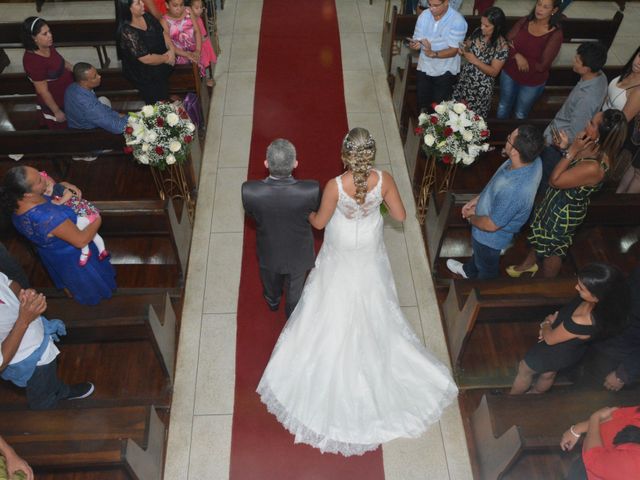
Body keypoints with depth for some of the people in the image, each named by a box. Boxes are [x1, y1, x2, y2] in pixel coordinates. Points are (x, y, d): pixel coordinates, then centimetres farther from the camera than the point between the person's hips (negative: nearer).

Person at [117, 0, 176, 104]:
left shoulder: (146, 16, -4)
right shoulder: (127, 32, -27)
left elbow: (163, 32, 5)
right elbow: (147, 59, -27)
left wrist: (171, 49, -13)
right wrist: (166, 58, -13)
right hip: (144, 73, -8)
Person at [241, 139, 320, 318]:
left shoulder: (249, 191, -36)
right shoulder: (311, 190, -37)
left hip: (269, 252, 1)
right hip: (298, 253, 0)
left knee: (271, 281, 36)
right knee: (295, 288, 32)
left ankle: (273, 301, 69)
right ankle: (292, 314, 62)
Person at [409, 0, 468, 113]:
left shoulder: (458, 21, -20)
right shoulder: (424, 15, -6)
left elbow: (453, 51, -21)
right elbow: (417, 40, -3)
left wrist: (434, 53, -39)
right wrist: (414, 44, -28)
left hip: (445, 70, -4)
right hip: (424, 67, 4)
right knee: (422, 105, 15)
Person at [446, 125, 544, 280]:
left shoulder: (513, 191, -46)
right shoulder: (530, 159, -21)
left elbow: (491, 225, -30)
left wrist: (471, 217, -12)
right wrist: (477, 199, 0)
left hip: (491, 236, -7)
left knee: (487, 268, 25)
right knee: (478, 251, 37)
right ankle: (469, 271, 67)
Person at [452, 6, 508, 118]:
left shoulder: (502, 46, -22)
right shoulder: (477, 32, -6)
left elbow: (494, 72, -21)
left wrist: (475, 61, -31)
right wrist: (463, 50, -14)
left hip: (481, 88, -5)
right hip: (464, 79, 6)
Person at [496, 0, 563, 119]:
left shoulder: (556, 34, -20)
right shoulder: (524, 21, -8)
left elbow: (541, 66, -22)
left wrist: (518, 55, -16)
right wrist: (517, 56, -29)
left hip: (532, 82, -3)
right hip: (509, 74, 3)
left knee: (520, 114, 17)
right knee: (503, 108, 22)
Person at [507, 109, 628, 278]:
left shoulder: (594, 168, -41)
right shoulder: (596, 148, -15)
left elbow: (554, 181, -32)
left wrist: (572, 151, -34)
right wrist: (567, 147, -12)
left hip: (565, 213, -8)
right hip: (557, 202, 8)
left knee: (552, 249, 19)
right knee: (540, 233, 31)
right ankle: (529, 263, 59)